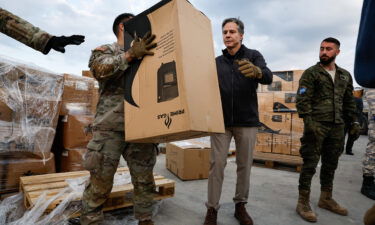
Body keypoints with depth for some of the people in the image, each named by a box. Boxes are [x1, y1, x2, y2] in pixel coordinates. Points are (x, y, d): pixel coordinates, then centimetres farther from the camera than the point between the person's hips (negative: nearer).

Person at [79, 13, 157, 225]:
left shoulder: (144, 55, 20)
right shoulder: (105, 50, 8)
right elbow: (100, 69, -16)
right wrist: (131, 54, -25)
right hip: (110, 128, -4)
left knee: (144, 181, 10)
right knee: (100, 183, 2)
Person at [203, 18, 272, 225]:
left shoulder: (253, 56, 1)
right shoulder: (216, 62, 10)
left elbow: (269, 77, -18)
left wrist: (256, 71, -41)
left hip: (247, 121, -1)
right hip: (221, 121, 2)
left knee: (244, 165, 8)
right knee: (217, 164, 0)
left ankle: (240, 206, 25)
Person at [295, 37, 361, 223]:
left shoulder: (345, 75, 16)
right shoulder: (311, 73, -1)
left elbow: (349, 101, 20)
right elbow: (302, 99, -10)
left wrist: (353, 121, 11)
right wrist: (308, 120, -20)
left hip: (337, 126, 6)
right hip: (316, 125, -6)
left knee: (331, 164, 13)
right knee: (310, 164, -5)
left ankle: (326, 199, 27)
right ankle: (303, 202, 4)